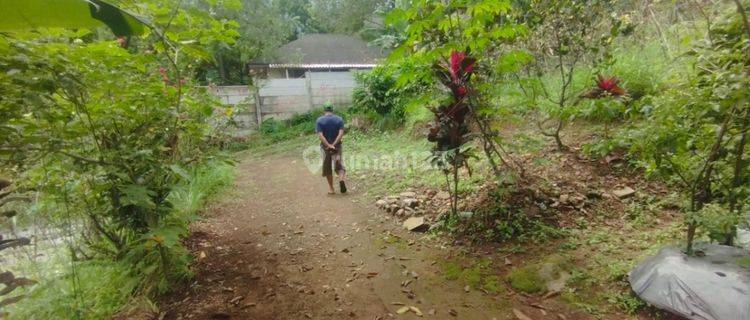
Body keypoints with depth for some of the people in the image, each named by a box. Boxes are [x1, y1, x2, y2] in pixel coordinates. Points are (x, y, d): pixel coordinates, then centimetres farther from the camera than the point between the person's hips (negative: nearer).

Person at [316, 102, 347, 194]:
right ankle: (341, 179, -22)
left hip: (325, 147, 0)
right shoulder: (339, 119, -1)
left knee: (327, 169, 12)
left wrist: (328, 145, -19)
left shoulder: (319, 120, -5)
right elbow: (341, 133, -14)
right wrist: (334, 144, -18)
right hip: (337, 146, 1)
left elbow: (320, 135, -17)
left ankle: (331, 188, 19)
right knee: (339, 165, 8)